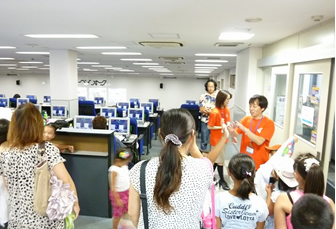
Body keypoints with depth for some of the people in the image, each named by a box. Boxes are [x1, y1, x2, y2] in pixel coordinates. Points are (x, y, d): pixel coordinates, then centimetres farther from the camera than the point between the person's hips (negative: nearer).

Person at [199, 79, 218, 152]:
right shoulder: (203, 96, 0)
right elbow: (201, 110, -5)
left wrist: (207, 110, -11)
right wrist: (213, 110, -13)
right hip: (205, 121, -1)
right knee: (204, 140, 7)